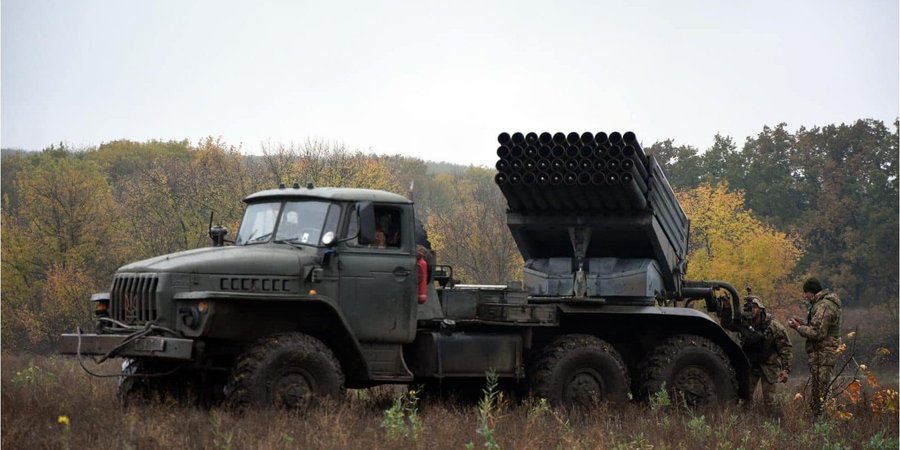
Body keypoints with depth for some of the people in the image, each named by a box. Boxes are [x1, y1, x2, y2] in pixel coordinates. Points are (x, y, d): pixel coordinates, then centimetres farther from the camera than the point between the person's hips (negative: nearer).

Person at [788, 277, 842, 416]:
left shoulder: (823, 307, -17)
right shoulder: (827, 303, 17)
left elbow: (817, 333, -22)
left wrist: (798, 327, -10)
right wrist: (804, 323, 13)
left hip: (822, 355, -11)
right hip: (825, 354, 11)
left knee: (819, 396, -9)